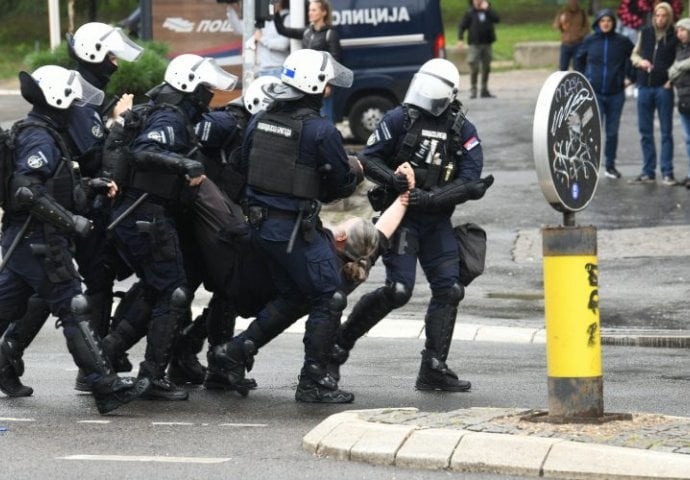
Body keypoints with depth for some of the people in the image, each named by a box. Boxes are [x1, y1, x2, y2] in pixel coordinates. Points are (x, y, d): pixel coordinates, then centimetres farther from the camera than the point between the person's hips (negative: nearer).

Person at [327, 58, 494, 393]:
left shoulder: (463, 132, 1)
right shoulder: (400, 119, -5)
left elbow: (468, 183, -7)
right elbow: (367, 158, -1)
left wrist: (431, 198, -21)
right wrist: (390, 178, -20)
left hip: (437, 221, 4)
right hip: (400, 215, -4)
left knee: (449, 290, -2)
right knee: (398, 290, -16)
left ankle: (434, 368, 4)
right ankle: (341, 340, 1)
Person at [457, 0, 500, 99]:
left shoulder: (488, 11, 9)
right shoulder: (470, 13, 0)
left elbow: (497, 19, -6)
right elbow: (462, 26, -3)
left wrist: (487, 9, -10)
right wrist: (460, 39, -14)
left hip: (487, 43, 4)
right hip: (475, 44, -4)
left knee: (486, 68, 8)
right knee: (474, 68, -8)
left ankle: (484, 90, 16)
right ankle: (473, 89, -1)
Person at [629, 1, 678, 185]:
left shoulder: (674, 37, -3)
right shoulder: (645, 32, 7)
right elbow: (634, 54, 16)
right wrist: (641, 61, -5)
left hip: (663, 88, -4)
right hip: (645, 87, 4)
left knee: (666, 132, 0)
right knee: (645, 132, 8)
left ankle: (667, 173, 2)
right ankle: (648, 172, 15)